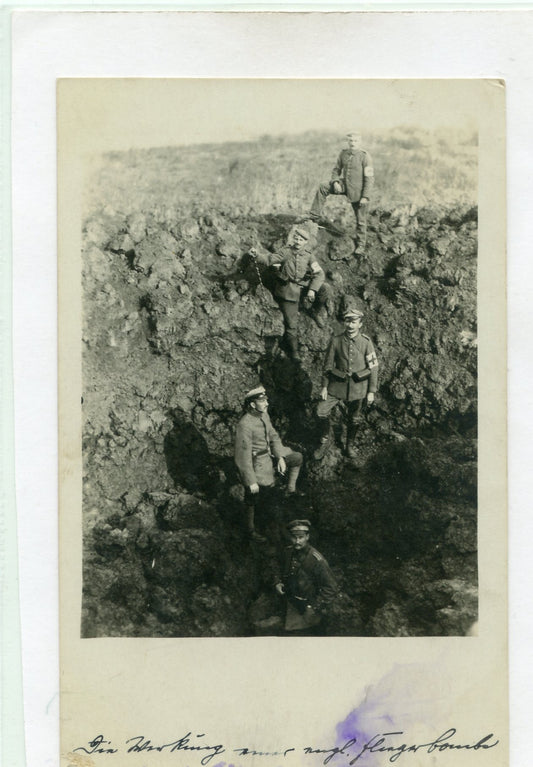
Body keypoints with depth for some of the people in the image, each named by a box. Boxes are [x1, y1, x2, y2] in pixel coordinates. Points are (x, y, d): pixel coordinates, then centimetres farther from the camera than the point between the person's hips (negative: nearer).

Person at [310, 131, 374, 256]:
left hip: (358, 192, -5)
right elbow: (337, 169, 12)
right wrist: (335, 182, -9)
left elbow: (369, 178, -18)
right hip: (345, 185, 5)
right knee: (323, 188, -7)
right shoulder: (344, 153, -1)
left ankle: (360, 246, 19)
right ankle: (315, 215, 3)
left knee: (360, 220, 5)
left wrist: (365, 197, -22)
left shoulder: (365, 156, -17)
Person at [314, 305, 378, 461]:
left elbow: (373, 367, -4)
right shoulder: (335, 340, -6)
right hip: (338, 384, 1)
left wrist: (372, 391, -4)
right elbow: (328, 364, 1)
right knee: (321, 411, -10)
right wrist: (324, 386, -1)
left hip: (358, 387, -1)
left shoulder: (366, 342, -9)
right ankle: (324, 442, 13)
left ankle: (350, 445, 38)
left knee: (354, 418, 13)